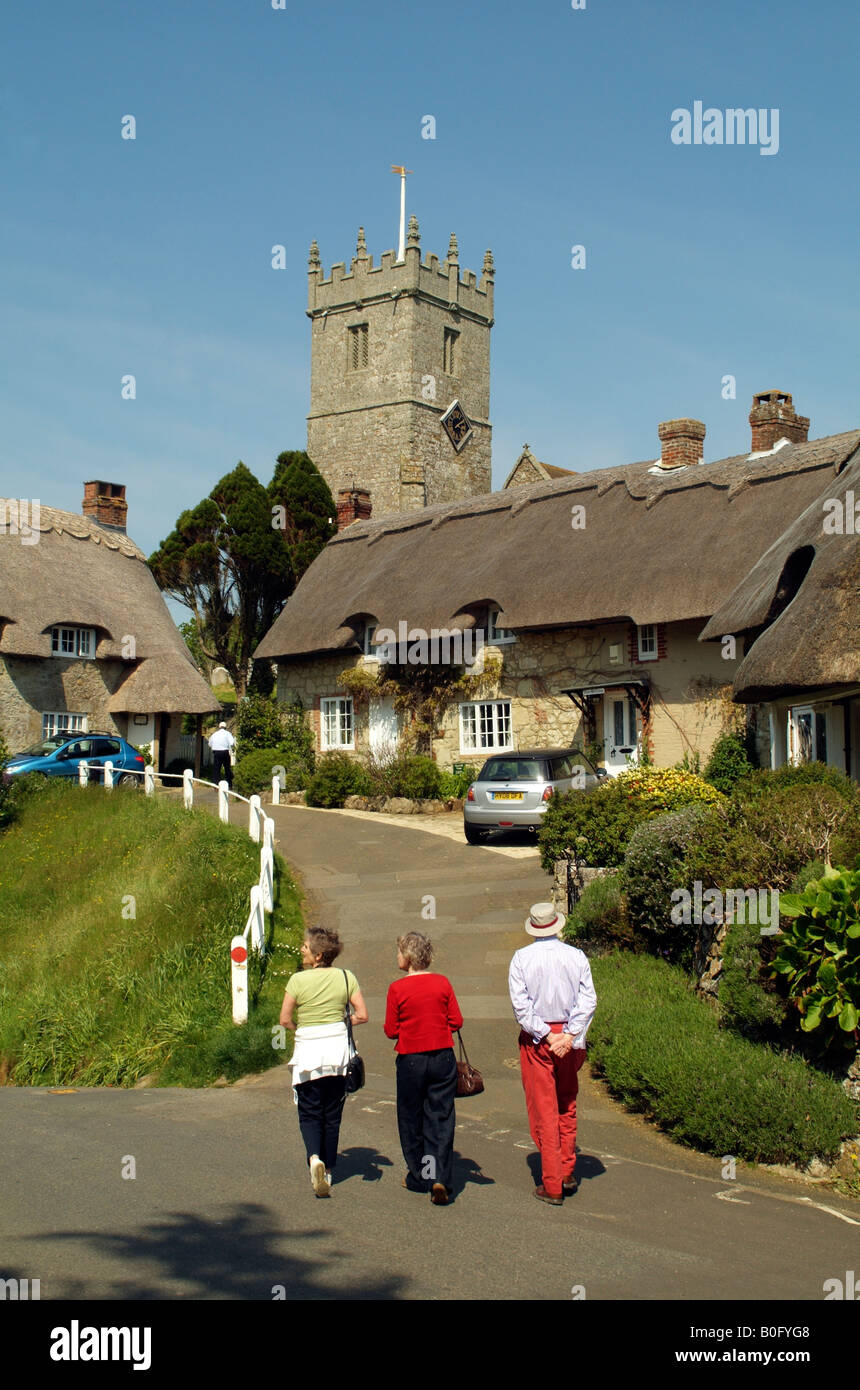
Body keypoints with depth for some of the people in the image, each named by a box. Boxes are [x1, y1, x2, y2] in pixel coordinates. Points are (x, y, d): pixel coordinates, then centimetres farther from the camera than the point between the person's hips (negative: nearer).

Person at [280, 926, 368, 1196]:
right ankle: (328, 1169, 20)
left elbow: (285, 1020, -7)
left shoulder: (298, 980, -9)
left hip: (308, 1049, -2)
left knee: (309, 1112, 6)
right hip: (338, 1048, 3)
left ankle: (314, 1158, -19)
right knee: (332, 1113, 13)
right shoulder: (346, 977, -2)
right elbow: (362, 1015, -2)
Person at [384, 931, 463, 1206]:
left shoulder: (397, 989, -9)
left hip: (411, 1060, -2)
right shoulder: (443, 983, -2)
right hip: (443, 1058, 2)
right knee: (441, 1119, 4)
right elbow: (456, 1021, 1)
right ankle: (440, 1178, -8)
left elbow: (391, 1031, -5)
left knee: (411, 1119, 13)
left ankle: (418, 1177, 22)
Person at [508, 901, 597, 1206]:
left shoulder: (522, 958, -6)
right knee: (567, 1106, 20)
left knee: (544, 1112, 2)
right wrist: (569, 1035, -13)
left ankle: (552, 1186, 5)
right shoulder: (576, 956, -1)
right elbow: (588, 1000, -9)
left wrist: (546, 1035, -12)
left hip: (536, 1040, -2)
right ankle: (567, 1173, 25)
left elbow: (521, 1004, -13)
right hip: (570, 1038, 2)